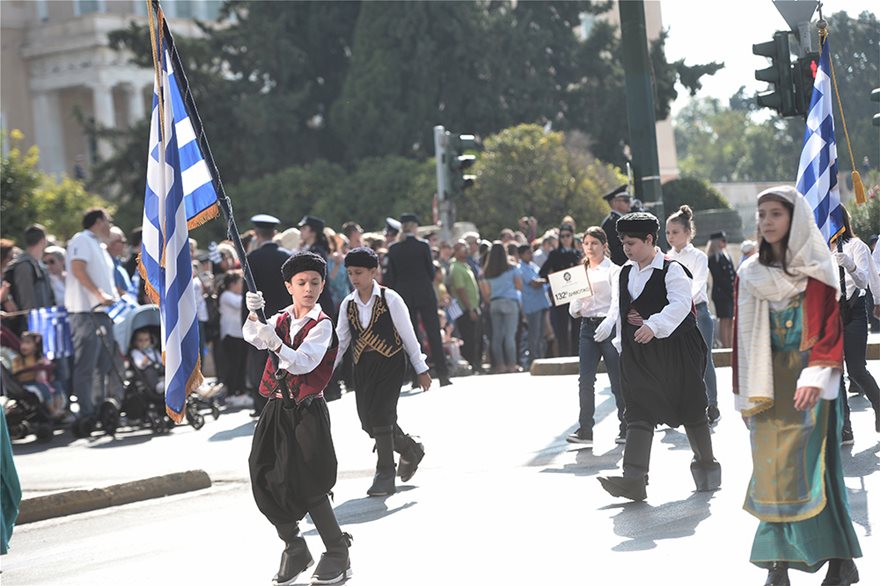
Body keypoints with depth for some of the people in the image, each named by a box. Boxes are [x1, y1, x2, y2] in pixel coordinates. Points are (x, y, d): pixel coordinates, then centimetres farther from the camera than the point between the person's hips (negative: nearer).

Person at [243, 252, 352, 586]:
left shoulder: (322, 325, -5)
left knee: (306, 484, -11)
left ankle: (338, 553, 3)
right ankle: (293, 548, 18)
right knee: (265, 482, 1)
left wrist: (277, 345, -36)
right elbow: (253, 337, -6)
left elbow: (304, 362, -19)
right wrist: (254, 316, -25)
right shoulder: (280, 320, 12)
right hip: (276, 410, 6)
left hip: (307, 412, -6)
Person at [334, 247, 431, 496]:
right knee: (368, 421, 4)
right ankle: (410, 450, 31)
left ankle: (385, 476, -4)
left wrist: (421, 369, 1)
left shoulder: (390, 299, -7)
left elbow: (408, 335, -2)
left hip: (390, 363, -5)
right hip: (363, 367, 5)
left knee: (380, 416, -14)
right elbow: (340, 341, 11)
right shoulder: (348, 304, 6)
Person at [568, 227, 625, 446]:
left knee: (617, 380, 1)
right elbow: (576, 298, 14)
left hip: (609, 327, -4)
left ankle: (626, 428, 12)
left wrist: (608, 323, -29)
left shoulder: (613, 270, -3)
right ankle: (585, 430, -6)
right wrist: (574, 309, -10)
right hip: (587, 326, 4)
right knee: (585, 379, -6)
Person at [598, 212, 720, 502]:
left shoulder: (671, 270, -11)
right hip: (637, 354, 5)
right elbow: (620, 308, 23)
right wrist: (625, 330, 9)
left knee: (690, 409, 10)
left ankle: (706, 463, 32)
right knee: (639, 414, -8)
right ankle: (634, 479, -18)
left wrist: (654, 325, -39)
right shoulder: (625, 274, 10)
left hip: (675, 350, -5)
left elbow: (680, 303, -25)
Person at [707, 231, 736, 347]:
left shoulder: (725, 256, 17)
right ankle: (725, 346, -6)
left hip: (730, 293, 8)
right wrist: (731, 290, -14)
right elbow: (718, 278, -14)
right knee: (724, 321, -7)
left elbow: (732, 274, 16)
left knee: (730, 322, 8)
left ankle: (730, 346, 10)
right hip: (721, 293, -8)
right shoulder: (713, 258, -8)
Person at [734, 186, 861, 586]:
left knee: (813, 463, -11)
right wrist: (747, 396, 7)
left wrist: (815, 376, -21)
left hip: (810, 379, -4)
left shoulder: (817, 268, -2)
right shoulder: (751, 274, 10)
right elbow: (745, 336, 12)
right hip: (768, 381, 4)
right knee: (772, 472, 0)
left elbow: (830, 325, -9)